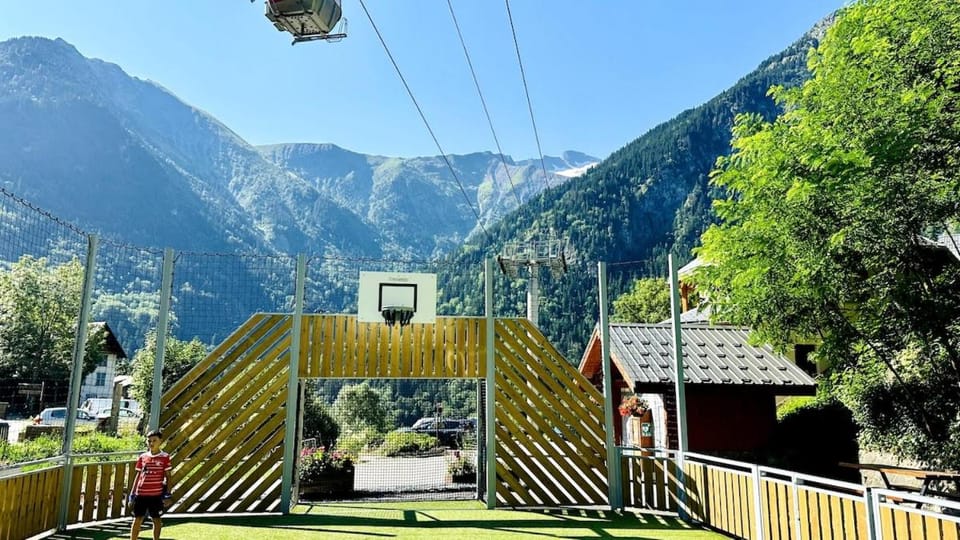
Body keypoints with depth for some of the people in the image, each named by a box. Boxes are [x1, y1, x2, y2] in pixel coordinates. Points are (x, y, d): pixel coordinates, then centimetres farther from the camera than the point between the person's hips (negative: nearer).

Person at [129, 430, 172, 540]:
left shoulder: (165, 457, -4)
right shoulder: (142, 457, 5)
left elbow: (167, 476, -1)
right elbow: (138, 475, 11)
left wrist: (168, 492, -6)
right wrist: (132, 492, 7)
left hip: (156, 494, -3)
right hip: (141, 493, 3)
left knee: (156, 519, 8)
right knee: (137, 519, 6)